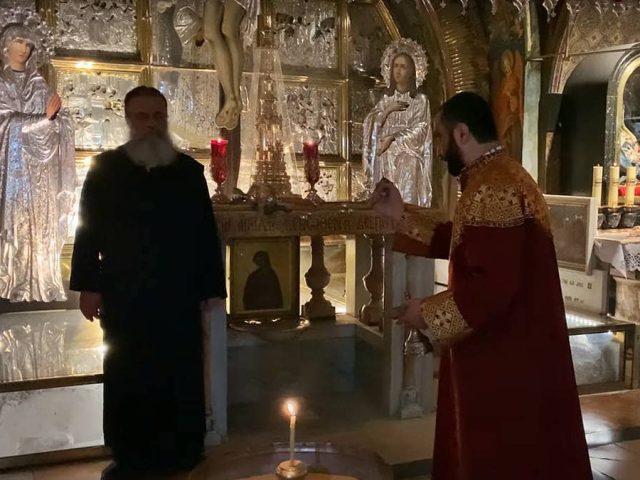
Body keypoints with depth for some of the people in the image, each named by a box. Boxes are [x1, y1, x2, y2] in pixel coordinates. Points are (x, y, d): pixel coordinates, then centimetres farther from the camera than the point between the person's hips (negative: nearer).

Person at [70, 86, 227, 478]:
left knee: (181, 380, 6)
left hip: (180, 298, 0)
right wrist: (89, 286, -2)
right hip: (124, 298, 0)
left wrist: (212, 286, 3)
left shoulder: (189, 170, 6)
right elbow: (89, 230, 4)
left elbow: (207, 232, 5)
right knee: (128, 380, 10)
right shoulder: (105, 168, 4)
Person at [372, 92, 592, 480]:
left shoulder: (492, 189, -24)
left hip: (504, 359, -11)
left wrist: (428, 313, -17)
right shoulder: (500, 177, 12)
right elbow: (460, 243, 20)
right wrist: (400, 215, 15)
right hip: (509, 349, 11)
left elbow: (493, 285, -30)